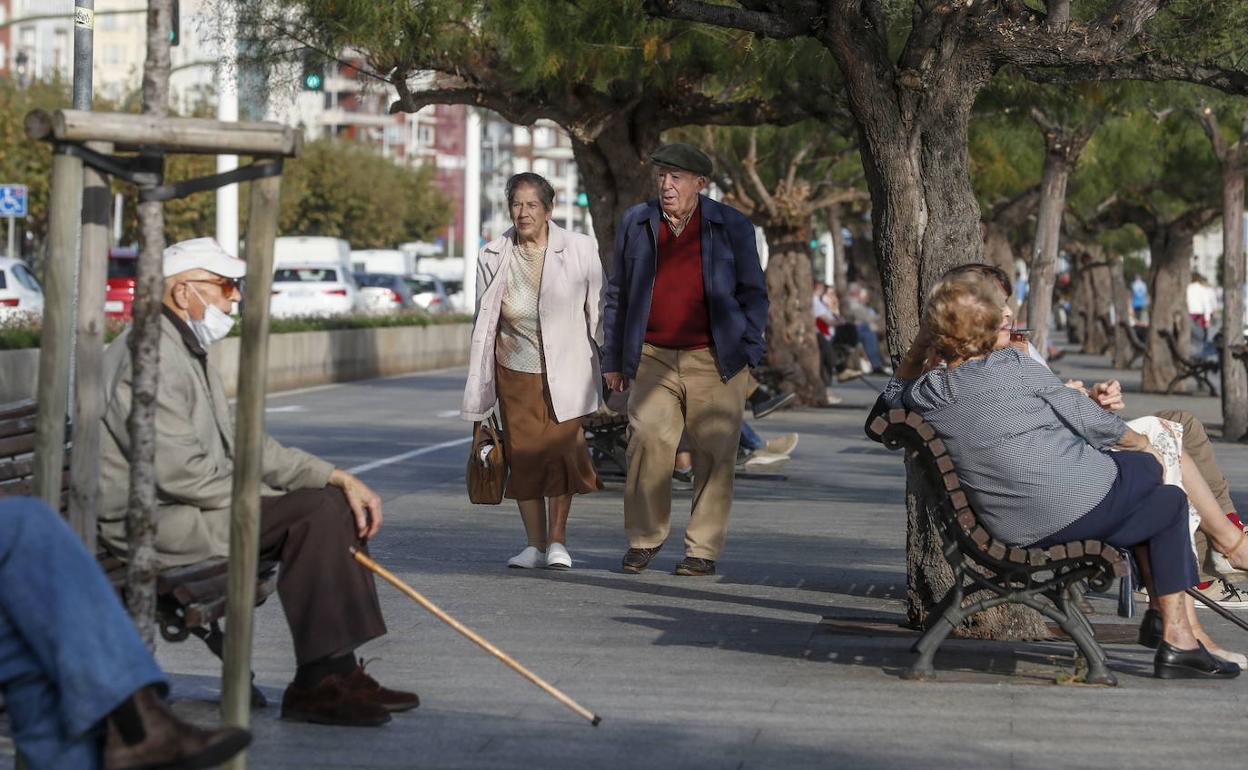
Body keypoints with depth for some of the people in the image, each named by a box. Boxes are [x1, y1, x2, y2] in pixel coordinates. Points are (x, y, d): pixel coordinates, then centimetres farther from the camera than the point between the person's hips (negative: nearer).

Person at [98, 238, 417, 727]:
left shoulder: (189, 350, 18)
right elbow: (180, 472, -24)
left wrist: (338, 478, 5)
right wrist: (269, 500, -12)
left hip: (185, 505, 11)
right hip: (152, 519, -11)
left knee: (334, 502, 5)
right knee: (312, 512, -20)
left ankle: (337, 673, 2)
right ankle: (316, 685, -17)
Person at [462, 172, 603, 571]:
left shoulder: (580, 250, -3)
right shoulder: (493, 257, 3)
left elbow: (598, 313, 4)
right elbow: (483, 324, 10)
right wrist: (479, 389, 10)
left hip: (564, 371, -2)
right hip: (515, 372, 2)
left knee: (561, 450, -10)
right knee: (523, 456, 2)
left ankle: (557, 539, 4)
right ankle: (535, 544, 14)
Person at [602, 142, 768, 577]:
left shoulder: (732, 227, 3)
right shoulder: (635, 224, 9)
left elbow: (754, 294, 8)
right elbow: (617, 296, 15)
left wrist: (748, 353, -1)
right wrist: (614, 359, 12)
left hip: (714, 361, -1)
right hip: (654, 359, 1)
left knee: (713, 453, -2)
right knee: (647, 443, -10)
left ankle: (703, 549, 7)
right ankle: (643, 539, 5)